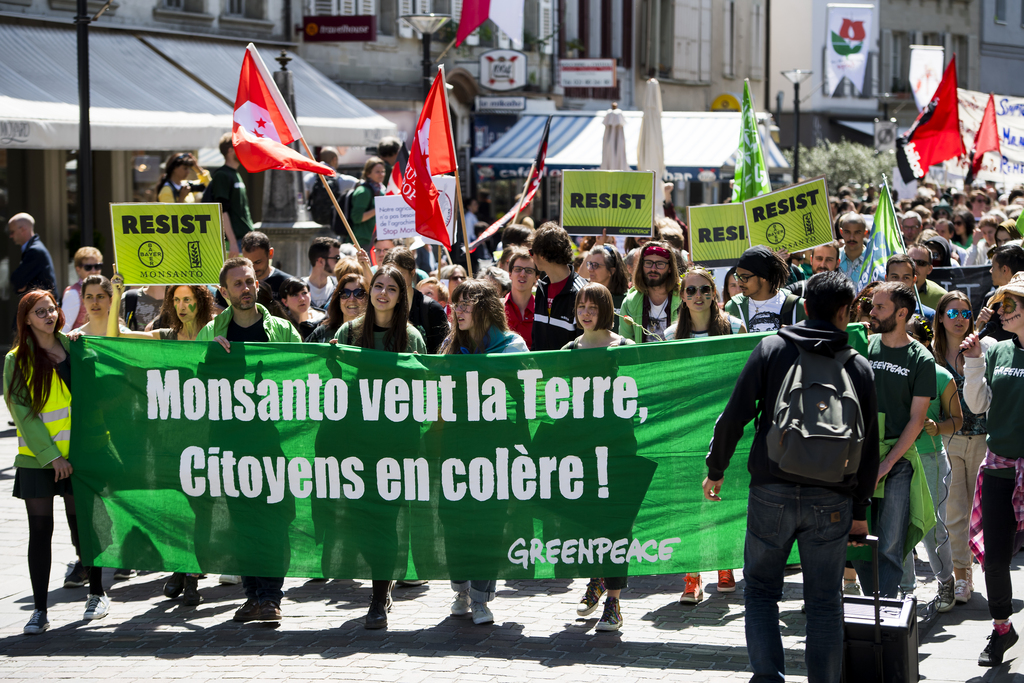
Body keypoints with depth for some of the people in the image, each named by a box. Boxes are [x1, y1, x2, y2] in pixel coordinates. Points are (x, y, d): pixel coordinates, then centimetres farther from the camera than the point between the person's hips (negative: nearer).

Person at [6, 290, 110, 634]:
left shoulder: (73, 347, 9)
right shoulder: (17, 359, -1)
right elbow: (21, 411, -6)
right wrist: (50, 455, -13)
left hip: (76, 452, 2)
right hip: (37, 458, -2)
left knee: (82, 523, 7)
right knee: (40, 530, -1)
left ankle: (97, 593, 24)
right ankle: (39, 609, 4)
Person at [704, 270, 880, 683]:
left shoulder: (771, 349, 0)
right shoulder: (859, 367, 5)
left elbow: (735, 415, -3)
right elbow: (869, 444, 8)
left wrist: (715, 470, 9)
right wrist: (860, 509, 15)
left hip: (772, 492, -1)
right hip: (831, 501, 1)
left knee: (761, 590, 10)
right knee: (824, 601, 8)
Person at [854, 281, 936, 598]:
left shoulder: (921, 359, -1)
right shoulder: (864, 346, 7)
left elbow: (916, 419, -3)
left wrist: (887, 463, -10)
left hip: (898, 456, -3)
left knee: (890, 548, -8)